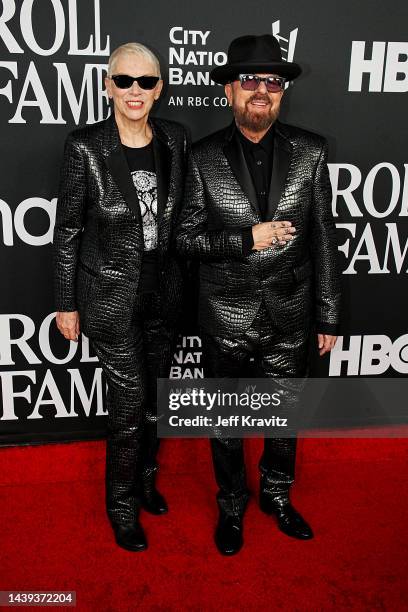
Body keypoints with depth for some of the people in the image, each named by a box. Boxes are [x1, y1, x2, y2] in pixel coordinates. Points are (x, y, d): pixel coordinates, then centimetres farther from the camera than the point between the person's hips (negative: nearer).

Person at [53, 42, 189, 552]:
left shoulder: (174, 139, -1)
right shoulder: (85, 147, -13)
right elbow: (67, 231, -7)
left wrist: (184, 279, 11)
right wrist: (66, 304, -4)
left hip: (164, 290, 5)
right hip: (111, 294, -4)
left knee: (154, 393, 17)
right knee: (130, 404, 2)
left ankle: (145, 477, 43)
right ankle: (122, 504, 28)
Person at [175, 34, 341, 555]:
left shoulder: (310, 151, -4)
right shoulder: (204, 158, -8)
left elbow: (323, 238, -2)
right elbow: (184, 237, -5)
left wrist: (327, 317, -1)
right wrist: (246, 239, -20)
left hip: (290, 316, 2)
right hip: (226, 318, -1)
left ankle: (277, 496, 47)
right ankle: (231, 505, 43)